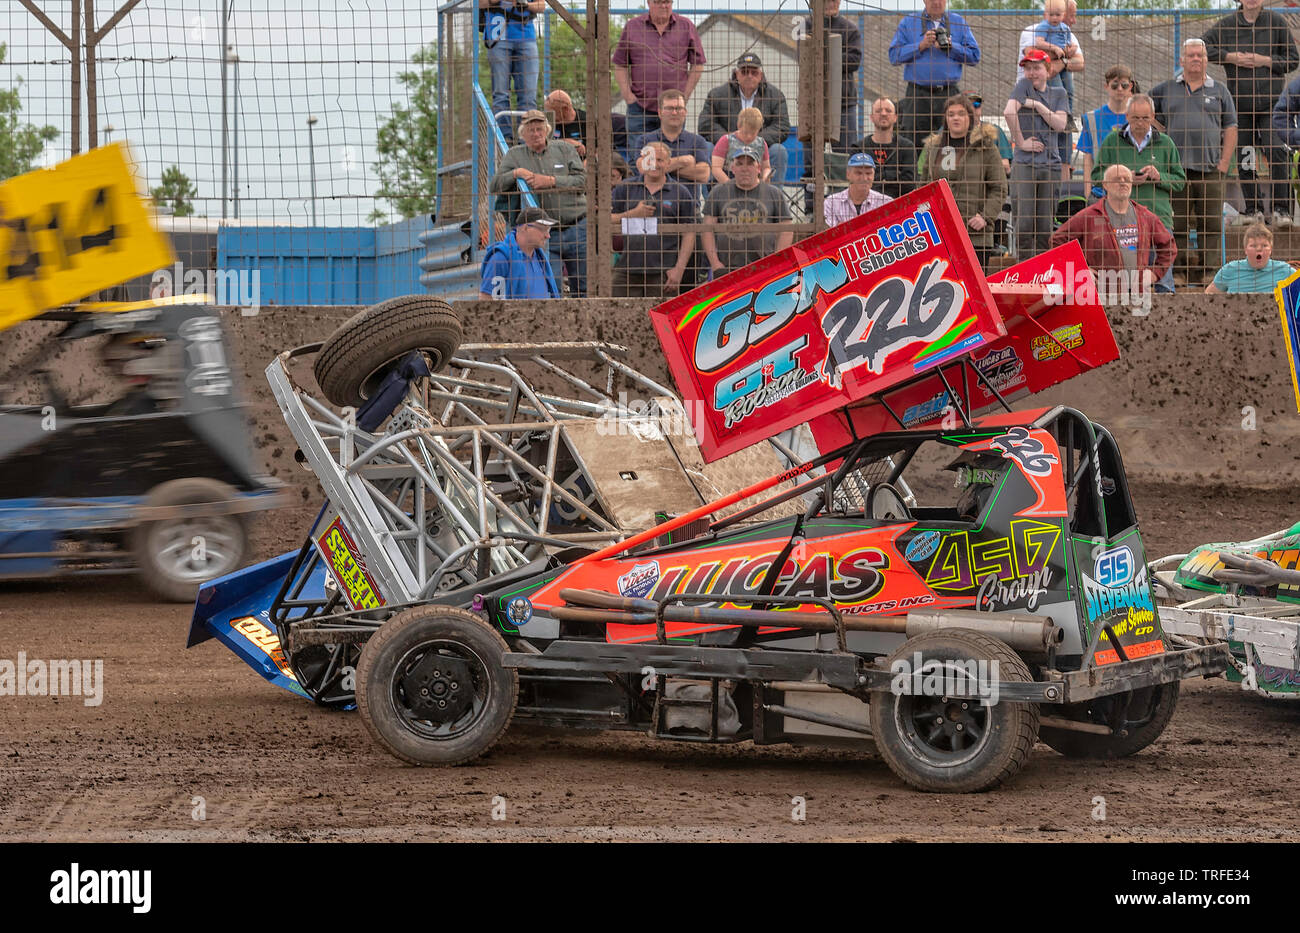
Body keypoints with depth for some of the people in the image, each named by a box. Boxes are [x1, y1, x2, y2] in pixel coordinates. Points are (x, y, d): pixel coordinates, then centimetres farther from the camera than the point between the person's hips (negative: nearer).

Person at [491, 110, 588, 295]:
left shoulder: (563, 148, 7)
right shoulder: (515, 155, 9)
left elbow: (581, 181, -2)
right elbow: (495, 185, 5)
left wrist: (551, 181, -13)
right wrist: (515, 174, -12)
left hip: (577, 229, 0)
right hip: (546, 236, 0)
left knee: (582, 289, 4)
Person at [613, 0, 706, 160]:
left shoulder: (686, 27, 6)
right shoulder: (632, 27, 6)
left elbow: (697, 64, 9)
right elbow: (620, 65, 8)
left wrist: (685, 96, 0)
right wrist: (628, 96, -3)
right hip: (640, 107, 0)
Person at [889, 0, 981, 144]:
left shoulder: (959, 22, 12)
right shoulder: (908, 22, 10)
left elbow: (974, 56, 5)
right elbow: (894, 56, 1)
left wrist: (949, 46, -8)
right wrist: (921, 46, -9)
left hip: (949, 94, 0)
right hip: (918, 95, 0)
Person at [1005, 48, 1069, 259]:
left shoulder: (1058, 93, 15)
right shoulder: (1024, 86, 2)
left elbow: (1060, 124, 1)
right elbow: (1009, 112, -15)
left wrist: (1038, 106, -7)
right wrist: (1020, 142, -12)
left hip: (1051, 164, 3)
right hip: (1024, 163, -3)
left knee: (1045, 226, 3)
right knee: (1025, 223, -9)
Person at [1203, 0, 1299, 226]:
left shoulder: (1276, 23, 3)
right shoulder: (1227, 25, 4)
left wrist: (1265, 61, -10)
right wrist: (1230, 57, -9)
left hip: (1271, 100, -2)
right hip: (1240, 102, 2)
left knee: (1276, 154, -13)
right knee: (1245, 157, 3)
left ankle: (1281, 209, -5)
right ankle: (1253, 209, 13)